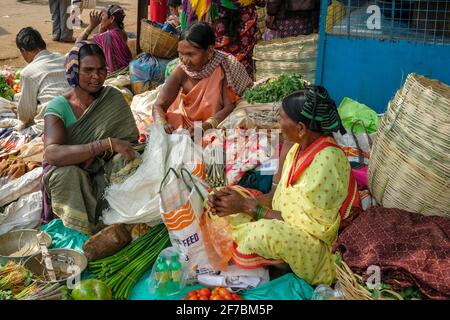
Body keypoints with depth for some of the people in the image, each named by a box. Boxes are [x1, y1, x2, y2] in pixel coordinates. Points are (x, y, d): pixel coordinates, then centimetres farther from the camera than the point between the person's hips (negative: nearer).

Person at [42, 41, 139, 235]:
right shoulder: (59, 107, -14)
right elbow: (52, 154, -30)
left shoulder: (113, 98, -4)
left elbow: (131, 137, -8)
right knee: (66, 173, -35)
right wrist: (107, 144, -38)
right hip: (69, 180, -2)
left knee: (128, 158, -28)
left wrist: (98, 154, -26)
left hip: (104, 171, 2)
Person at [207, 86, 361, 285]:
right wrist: (243, 201, -11)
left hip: (315, 244, -8)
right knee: (230, 205, 3)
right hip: (285, 229, 8)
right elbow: (278, 197, 4)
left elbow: (300, 221, -23)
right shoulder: (299, 148, 0)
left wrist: (247, 206, -19)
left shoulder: (327, 160, -26)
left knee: (266, 232, -36)